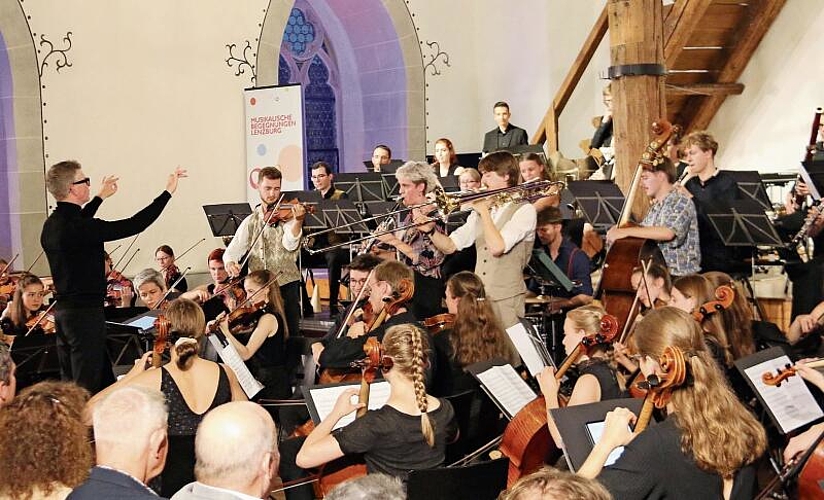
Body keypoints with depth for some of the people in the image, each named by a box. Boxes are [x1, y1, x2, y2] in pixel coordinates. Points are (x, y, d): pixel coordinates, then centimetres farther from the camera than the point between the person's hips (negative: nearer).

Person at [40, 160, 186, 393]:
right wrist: (168, 192, -14)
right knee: (87, 385, -5)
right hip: (86, 312, -10)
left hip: (62, 309, 10)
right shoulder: (80, 228, -21)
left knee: (69, 381, 17)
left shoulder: (51, 225, 8)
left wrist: (100, 197, 44)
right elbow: (134, 225, -21)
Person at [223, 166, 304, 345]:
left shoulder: (287, 213, 2)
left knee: (291, 333, -5)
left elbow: (289, 244, -15)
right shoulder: (250, 221, 10)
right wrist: (230, 262, -19)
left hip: (286, 284, -2)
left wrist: (298, 221, -31)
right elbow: (233, 250, 3)